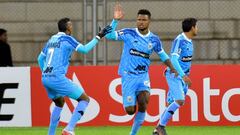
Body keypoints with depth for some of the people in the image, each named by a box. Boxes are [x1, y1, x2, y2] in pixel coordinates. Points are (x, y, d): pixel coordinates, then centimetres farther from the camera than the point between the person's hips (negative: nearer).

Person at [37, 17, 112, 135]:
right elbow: (84, 49, -15)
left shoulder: (52, 39, 18)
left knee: (59, 103, 30)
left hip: (45, 78, 8)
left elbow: (40, 58, 25)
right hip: (57, 78, -8)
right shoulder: (66, 39, -4)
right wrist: (98, 37, -9)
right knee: (84, 99, 0)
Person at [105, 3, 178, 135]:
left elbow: (162, 55, 19)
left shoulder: (154, 40, 4)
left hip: (143, 75, 2)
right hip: (128, 76, -2)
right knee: (130, 110, -9)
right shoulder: (129, 34, -5)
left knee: (143, 100, -26)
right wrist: (115, 20, -27)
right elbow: (109, 35, -15)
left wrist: (172, 68, 8)